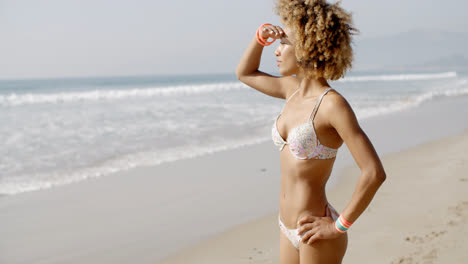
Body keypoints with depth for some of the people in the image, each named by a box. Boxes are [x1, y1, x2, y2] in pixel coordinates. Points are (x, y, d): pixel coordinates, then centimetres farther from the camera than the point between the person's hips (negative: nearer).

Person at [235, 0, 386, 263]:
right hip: (288, 230, 8)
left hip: (316, 234, -8)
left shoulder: (333, 104, -19)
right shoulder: (293, 88, 5)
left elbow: (375, 173, -23)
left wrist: (339, 226, -16)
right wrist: (261, 36, 5)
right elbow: (245, 74, 21)